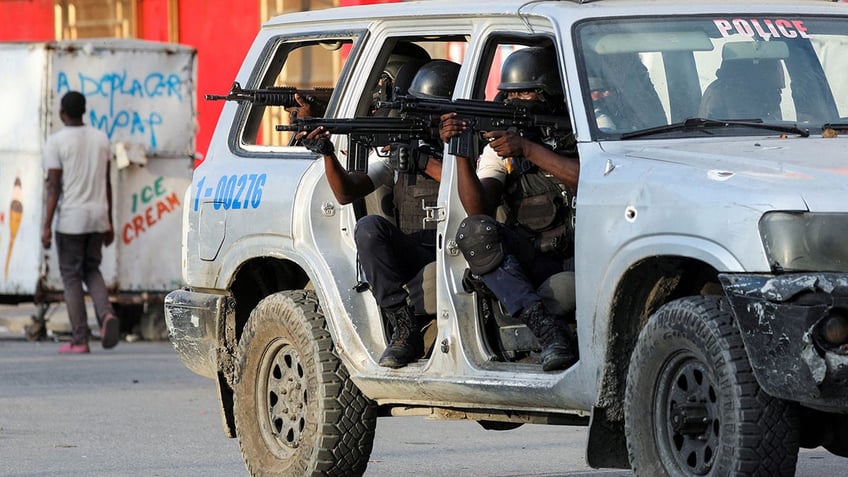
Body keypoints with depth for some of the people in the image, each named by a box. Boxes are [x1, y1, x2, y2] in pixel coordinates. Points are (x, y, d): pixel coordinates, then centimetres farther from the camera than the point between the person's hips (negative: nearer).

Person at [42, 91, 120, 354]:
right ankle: (107, 314, -9)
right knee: (91, 270, 18)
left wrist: (47, 226, -11)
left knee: (71, 275, 4)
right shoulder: (101, 138, 7)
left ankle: (79, 340, 0)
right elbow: (107, 183, 10)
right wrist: (109, 223, 15)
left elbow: (54, 186, -13)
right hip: (98, 216, 5)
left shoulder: (56, 141, -8)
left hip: (71, 219, -4)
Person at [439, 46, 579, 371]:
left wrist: (528, 150, -20)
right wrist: (461, 153, -17)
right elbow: (478, 209, -4)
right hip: (531, 265, 3)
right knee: (475, 232, -26)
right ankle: (545, 327, -35)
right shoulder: (498, 148, 12)